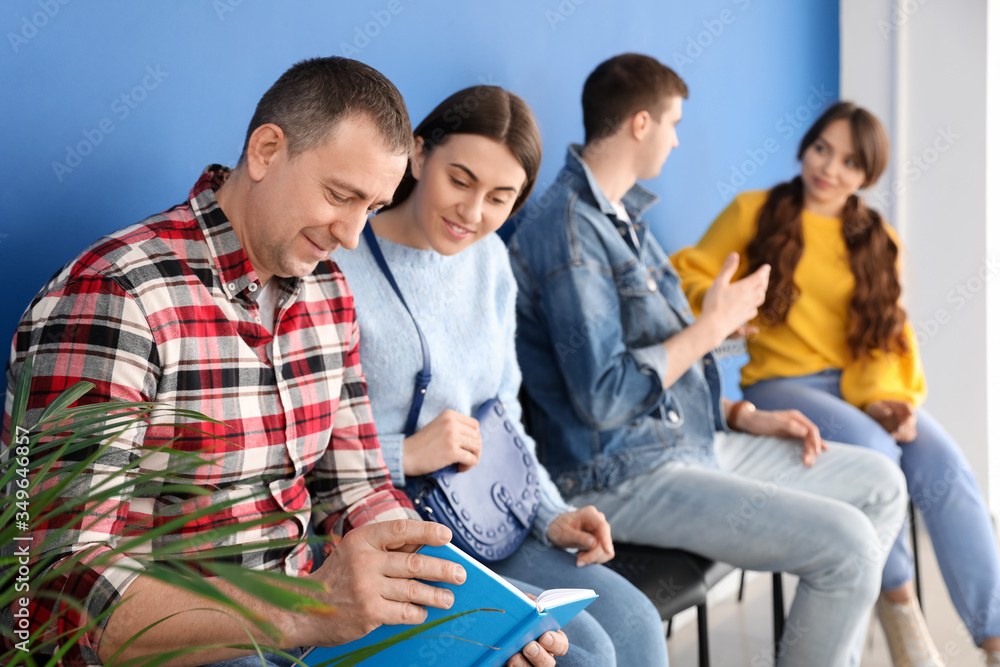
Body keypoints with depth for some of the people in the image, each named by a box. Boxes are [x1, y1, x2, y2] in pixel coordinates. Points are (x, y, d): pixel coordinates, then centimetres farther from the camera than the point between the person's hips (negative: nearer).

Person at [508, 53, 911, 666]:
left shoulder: (622, 219, 15)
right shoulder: (568, 231, -18)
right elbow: (603, 396, -25)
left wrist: (743, 416, 8)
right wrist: (711, 327, -14)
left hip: (693, 443, 10)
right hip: (625, 478, -10)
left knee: (880, 484, 12)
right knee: (847, 545, -19)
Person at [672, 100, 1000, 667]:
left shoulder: (877, 239, 16)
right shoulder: (753, 213, 6)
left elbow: (887, 336, 7)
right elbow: (690, 277, 4)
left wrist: (886, 397, -12)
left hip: (858, 384, 4)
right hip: (781, 384, -3)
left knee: (945, 465, -25)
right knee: (873, 449, -34)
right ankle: (898, 604, -15)